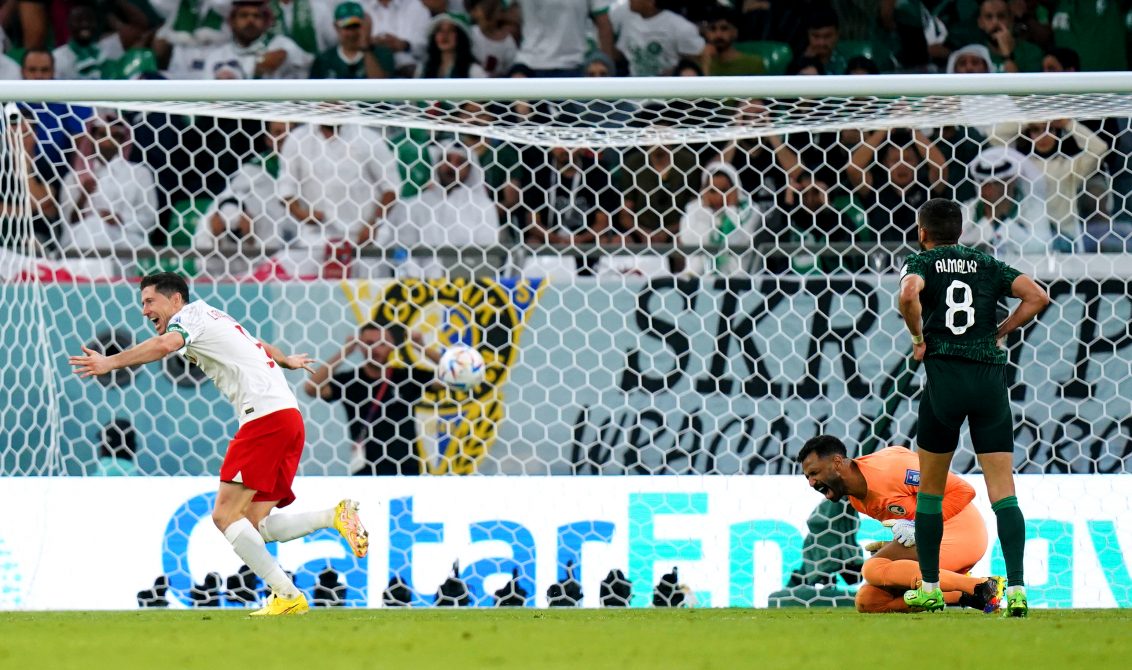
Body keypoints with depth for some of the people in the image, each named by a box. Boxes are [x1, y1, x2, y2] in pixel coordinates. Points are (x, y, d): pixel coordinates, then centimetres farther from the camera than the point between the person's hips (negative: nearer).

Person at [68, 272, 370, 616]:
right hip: (288, 416, 10)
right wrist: (285, 360, 66)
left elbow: (165, 345, -23)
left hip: (265, 416, -10)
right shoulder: (215, 319, 27)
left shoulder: (191, 314, 0)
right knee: (254, 524, 6)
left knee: (225, 514, -13)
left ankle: (287, 596, -18)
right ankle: (336, 516, -3)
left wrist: (111, 362, -31)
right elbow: (258, 345, 46)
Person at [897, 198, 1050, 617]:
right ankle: (1016, 587, -17)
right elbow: (1037, 297, 4)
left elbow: (908, 294, -18)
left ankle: (930, 588, 19)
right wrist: (999, 334, 12)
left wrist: (919, 338, -4)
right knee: (1003, 493, -3)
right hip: (991, 377, 2)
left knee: (929, 491, 15)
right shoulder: (987, 266, 14)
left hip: (944, 376, -2)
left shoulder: (922, 263, 5)